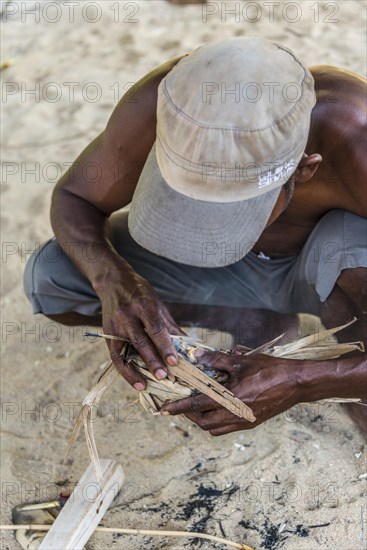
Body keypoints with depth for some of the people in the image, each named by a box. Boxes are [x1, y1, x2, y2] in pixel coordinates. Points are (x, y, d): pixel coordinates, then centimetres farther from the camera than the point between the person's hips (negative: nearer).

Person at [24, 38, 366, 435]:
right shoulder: (157, 106, -32)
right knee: (50, 277, -14)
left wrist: (302, 382, -41)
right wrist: (110, 276, -36)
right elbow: (73, 197, -15)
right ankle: (255, 318, 0)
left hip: (334, 268, -3)